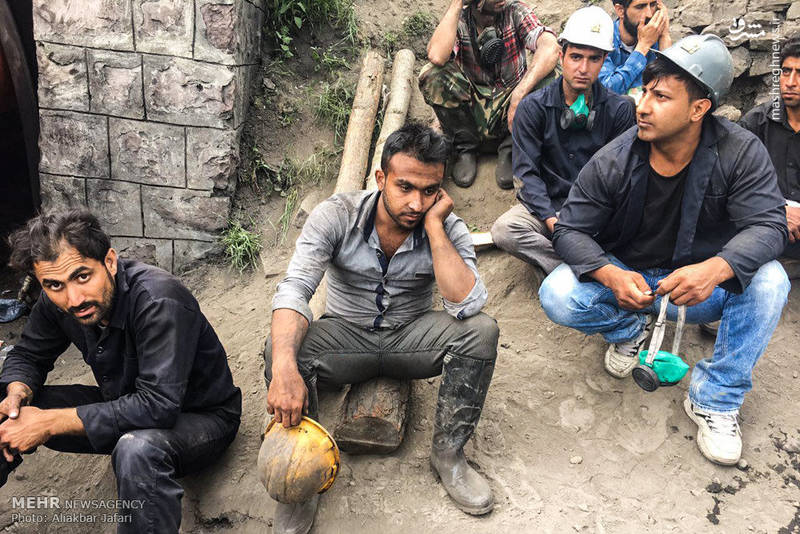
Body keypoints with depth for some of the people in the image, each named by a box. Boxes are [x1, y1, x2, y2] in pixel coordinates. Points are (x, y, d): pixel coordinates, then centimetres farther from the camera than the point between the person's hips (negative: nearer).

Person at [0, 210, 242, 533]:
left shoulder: (159, 299, -32)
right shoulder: (57, 299, -9)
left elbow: (158, 406, -36)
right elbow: (28, 355, 9)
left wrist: (51, 423, -32)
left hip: (201, 417, -6)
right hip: (124, 406, 7)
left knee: (137, 449, -39)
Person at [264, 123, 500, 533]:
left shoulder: (447, 227, -13)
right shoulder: (337, 215, -17)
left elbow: (466, 305, -27)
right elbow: (294, 288, -28)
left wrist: (433, 225, -29)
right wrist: (284, 368, -45)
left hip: (411, 336, 2)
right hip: (346, 335, -1)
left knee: (481, 330, -26)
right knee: (280, 348, -31)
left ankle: (447, 454, -7)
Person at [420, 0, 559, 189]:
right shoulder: (458, 20, -7)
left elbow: (551, 48, -25)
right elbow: (437, 57, -29)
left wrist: (519, 96, -36)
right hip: (472, 108, 0)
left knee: (547, 76, -26)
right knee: (431, 74, -23)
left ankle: (508, 151, -8)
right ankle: (466, 149, -7)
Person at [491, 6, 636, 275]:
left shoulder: (619, 109, 1)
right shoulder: (533, 106, -1)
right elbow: (527, 171, -6)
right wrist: (552, 219, -18)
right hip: (547, 204, 0)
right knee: (503, 230, -30)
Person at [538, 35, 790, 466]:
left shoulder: (741, 153, -15)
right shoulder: (613, 161, -15)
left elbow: (767, 225, -21)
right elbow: (570, 230, -13)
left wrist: (715, 269, -45)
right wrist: (612, 276, -35)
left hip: (700, 285, 0)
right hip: (626, 280, 0)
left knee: (768, 281, -29)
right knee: (557, 297, -27)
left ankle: (715, 400, -12)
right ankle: (629, 329, 9)